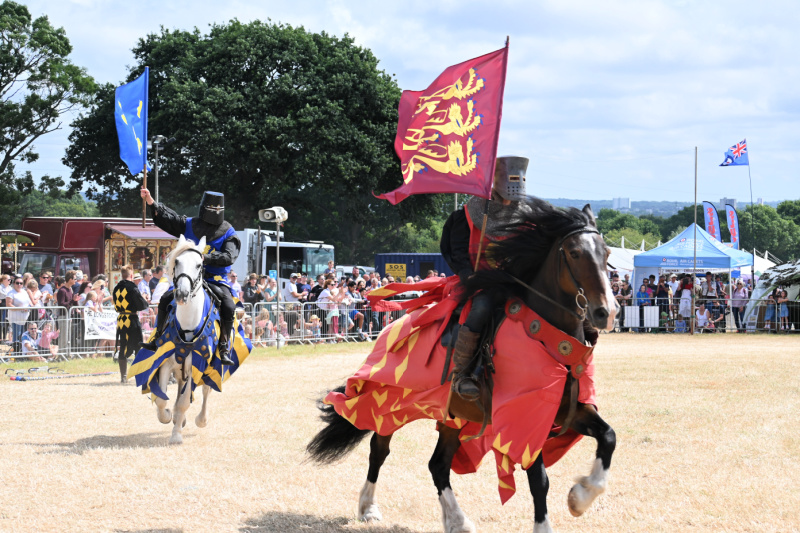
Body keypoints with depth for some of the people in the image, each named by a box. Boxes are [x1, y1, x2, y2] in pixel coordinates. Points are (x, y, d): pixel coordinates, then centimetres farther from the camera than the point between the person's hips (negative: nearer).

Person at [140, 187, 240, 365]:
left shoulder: (228, 233, 0)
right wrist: (150, 201, -8)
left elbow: (229, 257, -14)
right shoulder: (189, 225, 8)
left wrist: (206, 258, -29)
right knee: (165, 300, -13)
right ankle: (157, 338, 6)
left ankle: (225, 349, -18)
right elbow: (166, 217, 6)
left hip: (216, 280, -2)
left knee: (228, 307, -27)